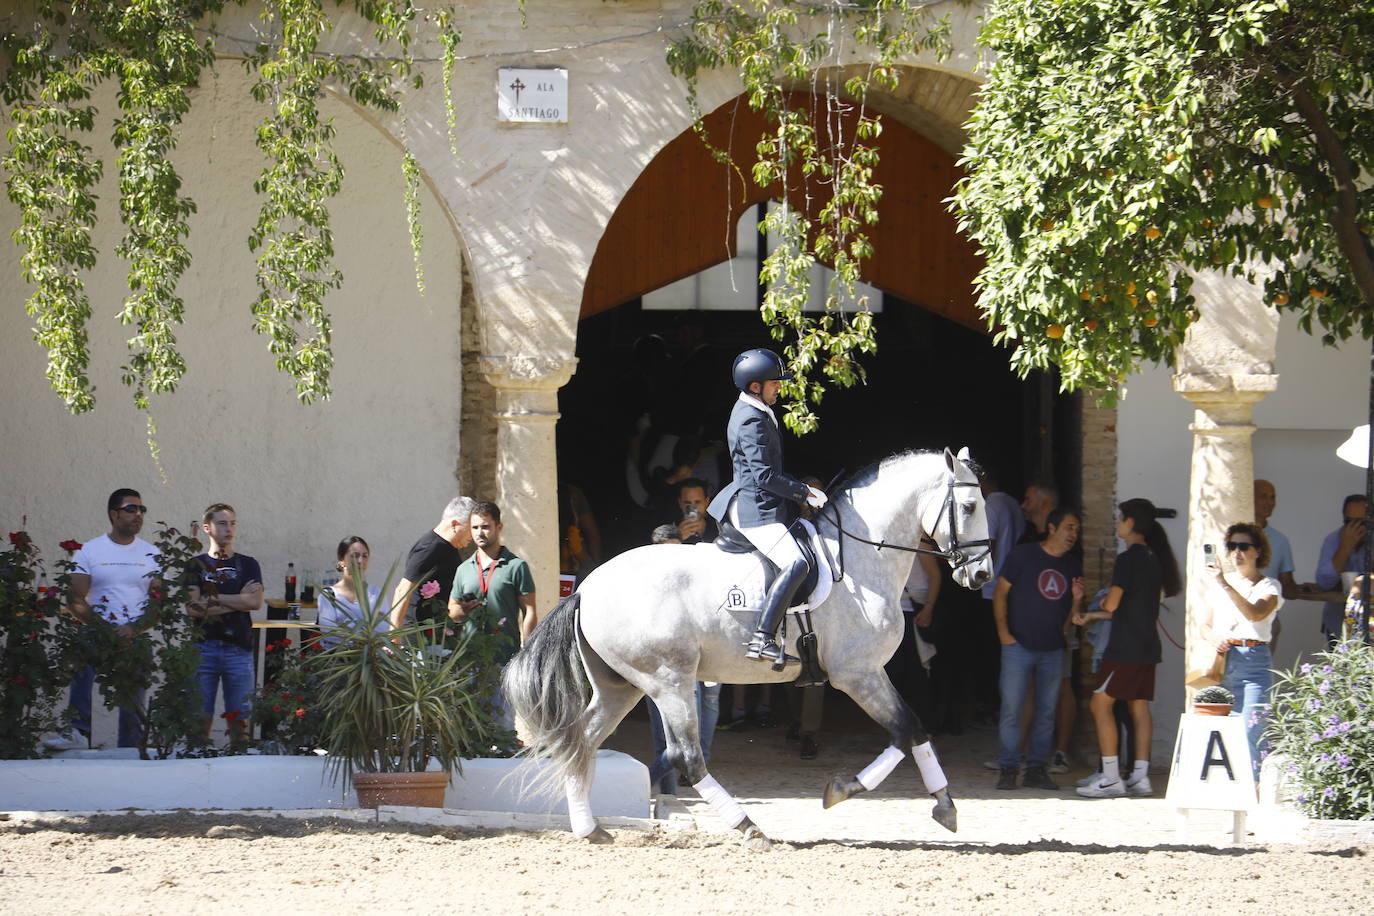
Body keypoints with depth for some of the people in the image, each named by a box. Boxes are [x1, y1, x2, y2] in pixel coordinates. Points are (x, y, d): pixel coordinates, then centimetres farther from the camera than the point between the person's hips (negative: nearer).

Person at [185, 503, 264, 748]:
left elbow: (255, 602, -3)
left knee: (239, 720, -1)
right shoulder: (196, 566, 9)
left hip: (239, 649, 1)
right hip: (204, 647, -1)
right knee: (201, 719, -5)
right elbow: (192, 608, -5)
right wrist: (237, 600, -4)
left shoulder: (247, 565, 12)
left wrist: (213, 599, -4)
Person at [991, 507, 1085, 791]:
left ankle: (1036, 769, 11)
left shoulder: (1072, 566, 11)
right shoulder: (1023, 555, -2)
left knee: (1046, 712, 4)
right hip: (1019, 647, -4)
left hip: (1053, 650, 4)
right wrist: (1003, 632, -8)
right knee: (1012, 708, -7)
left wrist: (1077, 600, -6)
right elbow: (1000, 594, 0)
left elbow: (1073, 615, 16)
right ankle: (1007, 769, -1)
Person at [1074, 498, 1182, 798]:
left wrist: (1103, 601, 9)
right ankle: (1140, 776, 7)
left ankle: (1110, 778, -11)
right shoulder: (1153, 559, 14)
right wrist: (1090, 616, 24)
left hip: (1126, 647, -9)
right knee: (1140, 708, 9)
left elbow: (1112, 604, -16)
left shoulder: (1128, 559, -13)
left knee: (1100, 704, -5)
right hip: (1147, 646, 9)